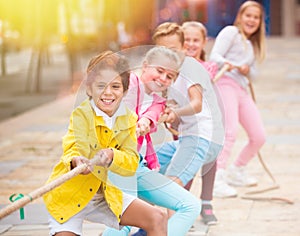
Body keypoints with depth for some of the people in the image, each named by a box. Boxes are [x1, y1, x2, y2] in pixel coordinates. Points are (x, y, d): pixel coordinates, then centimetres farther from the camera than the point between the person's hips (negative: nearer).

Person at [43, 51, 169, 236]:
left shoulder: (128, 120, -2)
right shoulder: (81, 114, -15)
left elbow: (132, 163, -10)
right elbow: (75, 148, -29)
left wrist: (111, 156, -32)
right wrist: (76, 161, -53)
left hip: (106, 194, 4)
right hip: (69, 195, -4)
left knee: (158, 219, -5)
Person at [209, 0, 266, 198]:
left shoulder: (254, 45, 28)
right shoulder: (231, 32, 5)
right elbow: (214, 56, -7)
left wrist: (248, 71, -1)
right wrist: (227, 63, -29)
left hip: (242, 90, 8)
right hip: (225, 84, -8)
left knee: (259, 137, 3)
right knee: (231, 130, -27)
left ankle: (237, 171, 24)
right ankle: (217, 179, -31)